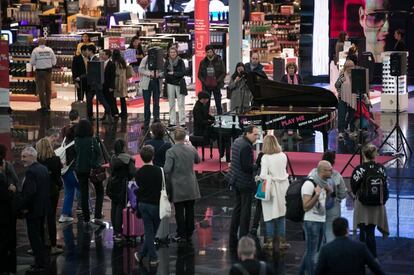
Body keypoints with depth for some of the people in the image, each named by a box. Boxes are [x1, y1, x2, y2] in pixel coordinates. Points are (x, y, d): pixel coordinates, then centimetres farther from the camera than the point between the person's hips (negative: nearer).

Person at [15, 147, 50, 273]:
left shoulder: (30, 171, -20)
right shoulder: (43, 169, 8)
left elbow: (30, 192, -27)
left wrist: (23, 207, -15)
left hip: (33, 210, -9)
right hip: (43, 208, 9)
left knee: (34, 237, -2)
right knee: (40, 235, 18)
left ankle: (40, 264, 0)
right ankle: (43, 261, 26)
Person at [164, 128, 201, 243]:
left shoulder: (171, 152, -15)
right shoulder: (191, 149, -2)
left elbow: (167, 170, -19)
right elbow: (197, 160, 18)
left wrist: (168, 185, -4)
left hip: (177, 187, -4)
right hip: (191, 187, 4)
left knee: (179, 212, 5)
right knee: (190, 210, 12)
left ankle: (181, 235, 10)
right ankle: (189, 234, 20)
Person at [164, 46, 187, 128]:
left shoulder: (180, 61, 1)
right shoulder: (167, 62, 6)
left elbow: (183, 73, -8)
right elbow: (165, 73, -1)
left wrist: (173, 73, -11)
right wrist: (177, 75, -8)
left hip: (180, 84, -2)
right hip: (170, 84, 2)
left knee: (181, 104, -3)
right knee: (171, 104, 5)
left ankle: (182, 122, -2)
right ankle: (172, 122, 9)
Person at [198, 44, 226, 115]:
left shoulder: (219, 61, 0)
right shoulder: (203, 62, 6)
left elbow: (223, 73, 0)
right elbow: (199, 74, 9)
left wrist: (218, 81, -13)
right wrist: (203, 81, -7)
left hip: (216, 86, -2)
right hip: (206, 86, 2)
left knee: (218, 104, 2)